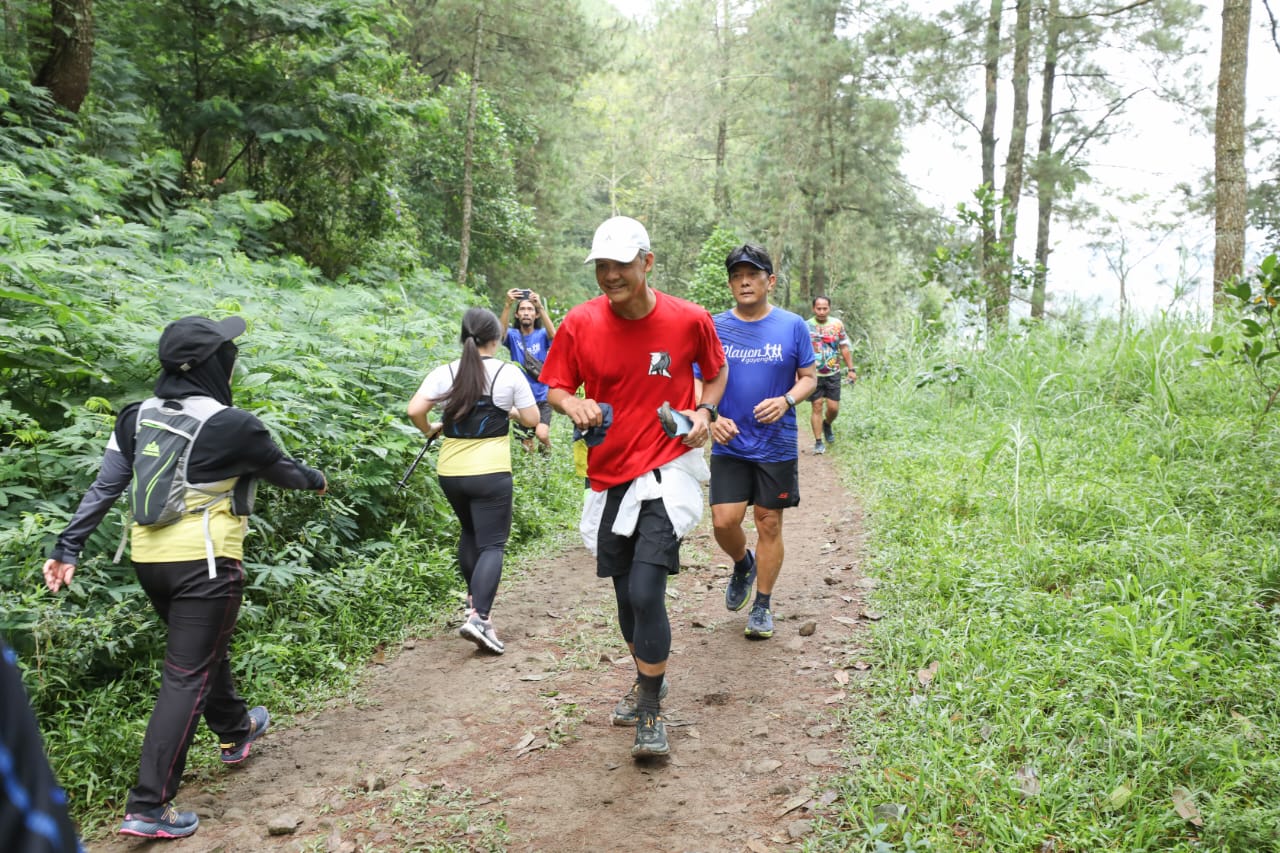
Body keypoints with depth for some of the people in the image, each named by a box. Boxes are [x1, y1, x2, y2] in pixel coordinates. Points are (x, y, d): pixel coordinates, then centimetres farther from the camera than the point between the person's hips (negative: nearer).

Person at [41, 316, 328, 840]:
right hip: (204, 562, -7)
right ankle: (148, 807, 0)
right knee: (187, 677, -1)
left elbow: (103, 490, 4)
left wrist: (68, 549, 9)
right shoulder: (232, 426, -13)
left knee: (207, 646, 27)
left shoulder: (137, 418, 3)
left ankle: (235, 731, 47)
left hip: (148, 559, 7)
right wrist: (315, 479, 23)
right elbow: (283, 472, 3)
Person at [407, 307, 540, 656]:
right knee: (492, 545, -2)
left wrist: (429, 429, 11)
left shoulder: (444, 373, 1)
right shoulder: (509, 374, -4)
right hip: (490, 473, -4)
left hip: (450, 472, 4)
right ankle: (478, 617, -18)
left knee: (470, 533, 25)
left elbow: (414, 410, -9)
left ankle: (474, 599, 35)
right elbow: (532, 419, 0)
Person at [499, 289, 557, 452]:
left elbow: (553, 335, -24)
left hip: (542, 396, -1)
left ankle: (547, 451, 9)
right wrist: (508, 305, -37)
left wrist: (541, 307, -34)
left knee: (541, 434, -23)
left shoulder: (542, 335, -1)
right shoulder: (513, 335, -1)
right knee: (527, 446, 10)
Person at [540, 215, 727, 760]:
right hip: (609, 475, 4)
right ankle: (646, 679, 42)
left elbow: (717, 371, 12)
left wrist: (705, 411, -6)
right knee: (626, 594, 15)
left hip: (668, 469, -3)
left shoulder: (689, 319, -7)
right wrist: (572, 404, -17)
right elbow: (555, 388, 5)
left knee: (646, 591, -15)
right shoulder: (580, 323, -5)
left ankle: (651, 713, 5)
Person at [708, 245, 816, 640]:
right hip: (729, 445, 1)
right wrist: (711, 416, -12)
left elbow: (808, 378, 3)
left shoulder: (792, 326, -1)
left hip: (776, 445, -1)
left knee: (769, 524, 6)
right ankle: (743, 565, 29)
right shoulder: (715, 328, 1)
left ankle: (763, 606, 22)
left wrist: (786, 401, -17)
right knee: (724, 521, -6)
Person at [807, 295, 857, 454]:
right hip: (813, 374, -2)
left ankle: (827, 424, 36)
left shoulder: (837, 324, 0)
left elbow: (844, 348, 7)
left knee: (833, 407, 3)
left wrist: (851, 369, 3)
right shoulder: (806, 326, -7)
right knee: (817, 407, -2)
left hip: (833, 374, 2)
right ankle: (818, 442, 6)